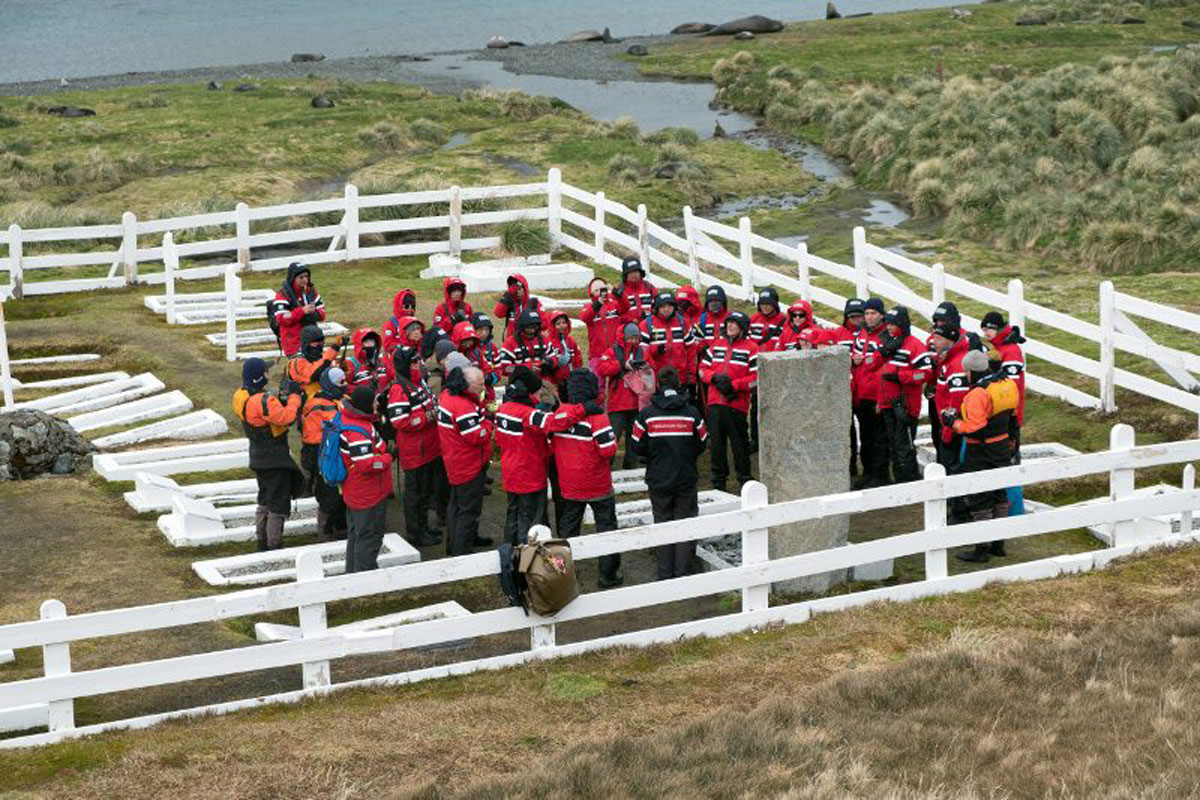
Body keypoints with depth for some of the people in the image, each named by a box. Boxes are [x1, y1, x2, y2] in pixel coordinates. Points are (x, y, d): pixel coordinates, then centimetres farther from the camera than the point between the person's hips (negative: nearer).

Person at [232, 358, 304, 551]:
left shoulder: (240, 397, 1)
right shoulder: (262, 401, -28)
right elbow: (285, 418, -30)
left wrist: (282, 398, -6)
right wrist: (294, 397, -17)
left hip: (258, 458, 9)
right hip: (275, 460, -9)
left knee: (264, 500, 23)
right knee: (279, 504, 2)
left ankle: (262, 542, 29)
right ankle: (274, 545, 7)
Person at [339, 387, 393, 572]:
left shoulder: (347, 418, 5)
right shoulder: (358, 432, -28)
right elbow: (367, 464, -31)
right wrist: (387, 459, -15)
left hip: (354, 492, 10)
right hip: (368, 495, -10)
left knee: (355, 534, 21)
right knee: (369, 537, 0)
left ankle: (352, 572, 32)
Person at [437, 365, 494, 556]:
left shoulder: (447, 395, 2)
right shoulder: (463, 406, -29)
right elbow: (477, 436, -27)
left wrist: (482, 411, -2)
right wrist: (488, 424, -10)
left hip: (455, 465, 10)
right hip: (469, 467, -10)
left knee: (457, 504, 24)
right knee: (469, 510, -1)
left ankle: (454, 543, 38)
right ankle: (461, 553, 3)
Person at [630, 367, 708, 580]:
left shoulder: (647, 414, -8)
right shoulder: (692, 413, -8)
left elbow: (638, 446, -4)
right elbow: (702, 444, 2)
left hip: (658, 480, 0)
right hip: (686, 479, 0)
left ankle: (665, 575, 12)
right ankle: (682, 573, 7)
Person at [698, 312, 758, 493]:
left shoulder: (751, 348, -2)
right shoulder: (716, 346, 15)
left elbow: (757, 377, -8)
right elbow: (703, 369, 14)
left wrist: (734, 385, -14)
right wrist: (715, 378, -6)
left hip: (736, 404, -5)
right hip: (715, 403, 5)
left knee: (739, 443, 0)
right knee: (716, 442, 7)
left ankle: (745, 478, 11)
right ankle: (718, 481, 16)